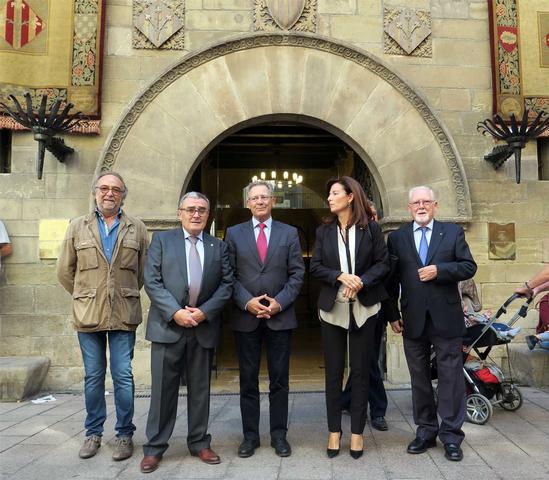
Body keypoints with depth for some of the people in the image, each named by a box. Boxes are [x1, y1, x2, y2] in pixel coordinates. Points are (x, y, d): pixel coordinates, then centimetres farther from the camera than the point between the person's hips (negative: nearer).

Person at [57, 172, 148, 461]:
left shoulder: (137, 229, 4)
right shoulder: (77, 226, 7)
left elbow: (145, 271, 8)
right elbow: (65, 270, 10)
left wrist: (126, 294, 8)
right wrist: (84, 297, 11)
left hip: (124, 315, -1)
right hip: (88, 314, 1)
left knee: (123, 376, 2)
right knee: (93, 376, 11)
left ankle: (124, 435, 16)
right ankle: (93, 433, 26)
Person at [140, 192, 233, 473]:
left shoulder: (218, 247, 9)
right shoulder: (162, 240, 4)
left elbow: (226, 284, 3)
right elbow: (151, 281, -5)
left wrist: (204, 311, -10)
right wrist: (175, 312, -15)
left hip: (204, 326, 2)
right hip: (168, 325, -2)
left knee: (200, 389, 11)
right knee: (163, 388, 6)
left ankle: (199, 443, 25)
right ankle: (154, 447, 19)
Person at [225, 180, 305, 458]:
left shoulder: (289, 233, 6)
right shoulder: (234, 233, 6)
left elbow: (297, 273, 2)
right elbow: (229, 275, 1)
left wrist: (279, 302, -11)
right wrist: (247, 302, -12)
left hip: (280, 316, 0)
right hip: (245, 317, 0)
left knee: (279, 380, 8)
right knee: (248, 380, 9)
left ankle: (279, 435, 22)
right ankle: (250, 435, 23)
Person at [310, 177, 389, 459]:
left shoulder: (371, 229, 0)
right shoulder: (324, 231, 6)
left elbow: (383, 263, -2)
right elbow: (315, 267, 1)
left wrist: (361, 282, -17)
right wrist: (341, 276, -16)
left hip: (363, 308, -1)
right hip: (332, 308, 2)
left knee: (360, 371, 7)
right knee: (333, 372, 8)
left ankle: (357, 432, 20)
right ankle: (334, 431, 22)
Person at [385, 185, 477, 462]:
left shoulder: (453, 232, 5)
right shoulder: (397, 238, 7)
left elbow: (469, 267, 0)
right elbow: (391, 279, 6)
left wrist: (439, 270, -16)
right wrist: (392, 315, 3)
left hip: (446, 318, -1)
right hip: (413, 320, 2)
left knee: (450, 376, 4)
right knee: (419, 377, 11)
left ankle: (451, 435, 16)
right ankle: (426, 431, 24)